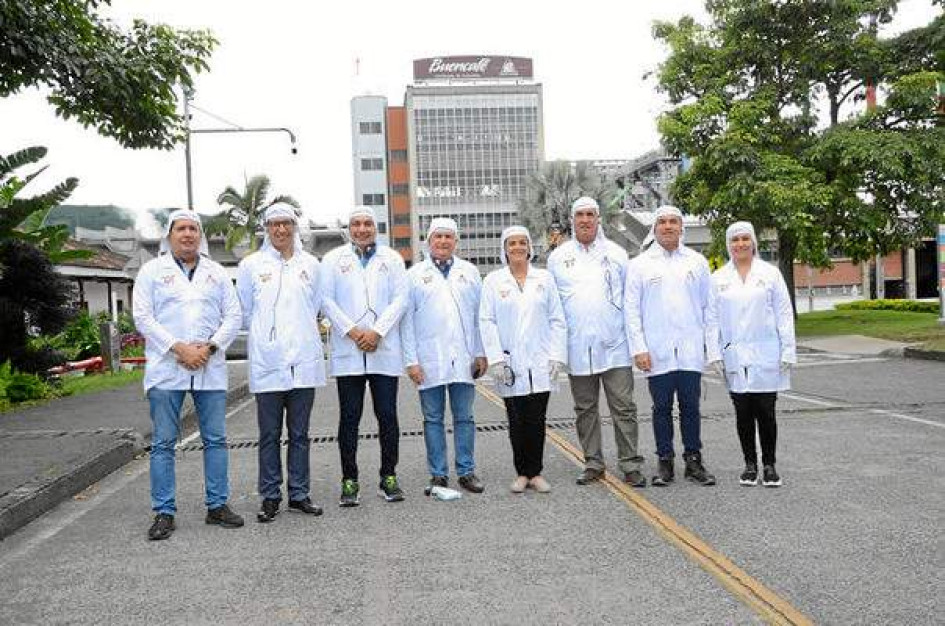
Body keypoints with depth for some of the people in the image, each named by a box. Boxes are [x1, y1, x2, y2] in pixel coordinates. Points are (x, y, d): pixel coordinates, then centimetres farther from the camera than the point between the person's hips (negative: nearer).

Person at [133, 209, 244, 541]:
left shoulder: (216, 272, 13)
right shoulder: (152, 270, 6)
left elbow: (233, 316, 7)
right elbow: (143, 317, -3)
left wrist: (210, 347, -9)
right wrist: (178, 349, -13)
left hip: (211, 369, 2)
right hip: (166, 369, -2)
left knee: (216, 439, 5)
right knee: (163, 443, 1)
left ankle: (217, 505, 15)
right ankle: (164, 512, 9)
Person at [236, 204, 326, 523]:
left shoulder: (311, 264, 8)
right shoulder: (251, 265, 3)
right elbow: (244, 312, 11)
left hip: (304, 362, 2)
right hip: (267, 363, -1)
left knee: (299, 434, 9)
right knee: (269, 435, 4)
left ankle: (299, 494, 18)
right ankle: (270, 497, 14)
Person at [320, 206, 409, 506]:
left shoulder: (391, 258, 10)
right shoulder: (334, 259, 9)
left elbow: (400, 299, 2)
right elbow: (326, 299, 2)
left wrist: (377, 332, -10)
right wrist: (352, 331, -10)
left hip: (385, 350, 0)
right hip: (347, 351, 0)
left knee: (388, 415, 2)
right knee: (350, 417, 3)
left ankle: (389, 478, 14)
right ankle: (349, 481, 11)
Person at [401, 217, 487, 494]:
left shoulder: (469, 272, 10)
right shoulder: (415, 274, 5)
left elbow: (480, 315, 9)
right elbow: (407, 320, 2)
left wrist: (481, 353, 3)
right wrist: (411, 360, -4)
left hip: (463, 358, 1)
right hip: (429, 361, -1)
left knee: (464, 417, 6)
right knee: (433, 419, 5)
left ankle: (466, 471, 16)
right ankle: (438, 474, 14)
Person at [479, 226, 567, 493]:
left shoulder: (544, 278, 9)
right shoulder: (493, 281, 4)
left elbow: (557, 320, 7)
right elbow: (487, 322, 0)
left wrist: (557, 357, -1)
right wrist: (496, 359, -8)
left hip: (540, 364, 1)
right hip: (510, 365, -1)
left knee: (537, 420, 2)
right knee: (517, 421, 4)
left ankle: (535, 472, 13)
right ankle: (522, 473, 16)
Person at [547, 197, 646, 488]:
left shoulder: (616, 253, 6)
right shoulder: (558, 257, 8)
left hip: (614, 346, -1)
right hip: (577, 348, 2)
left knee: (623, 408, -2)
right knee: (585, 409, 10)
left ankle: (630, 465, 6)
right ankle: (593, 464, 21)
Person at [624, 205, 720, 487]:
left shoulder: (697, 262, 9)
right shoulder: (640, 264, 5)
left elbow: (709, 308, 9)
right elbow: (632, 310, 2)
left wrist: (713, 348, 4)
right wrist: (639, 348, -6)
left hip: (691, 350, 1)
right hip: (657, 352, -1)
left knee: (691, 407, 5)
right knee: (662, 408, 5)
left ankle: (694, 461, 15)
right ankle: (665, 462, 15)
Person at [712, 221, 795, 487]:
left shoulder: (770, 273, 4)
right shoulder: (718, 278, 7)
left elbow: (784, 314, 3)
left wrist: (788, 351, -2)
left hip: (765, 355, -1)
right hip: (734, 357, 1)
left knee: (765, 413, 0)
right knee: (743, 413, 6)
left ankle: (769, 465, 13)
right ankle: (750, 464, 18)